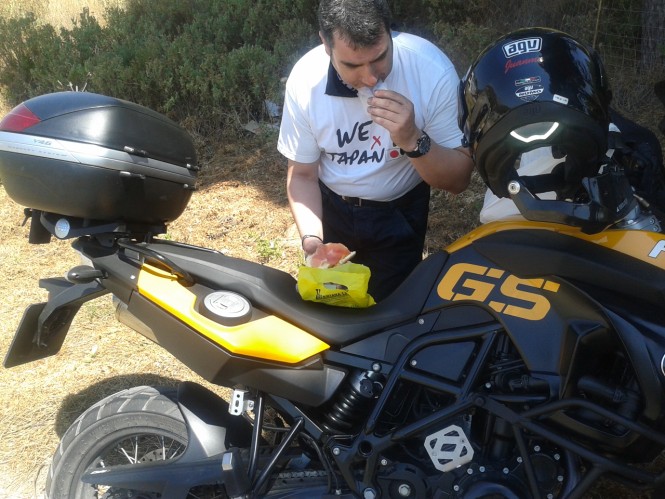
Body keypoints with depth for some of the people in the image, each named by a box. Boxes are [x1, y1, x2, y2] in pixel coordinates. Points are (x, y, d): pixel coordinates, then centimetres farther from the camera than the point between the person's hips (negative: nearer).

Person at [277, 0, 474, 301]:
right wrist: (311, 238, -26)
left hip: (399, 213, -1)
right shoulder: (305, 79, -22)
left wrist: (413, 140, -39)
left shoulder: (432, 70, -27)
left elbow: (459, 180, -21)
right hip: (330, 208, 2)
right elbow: (302, 174, -9)